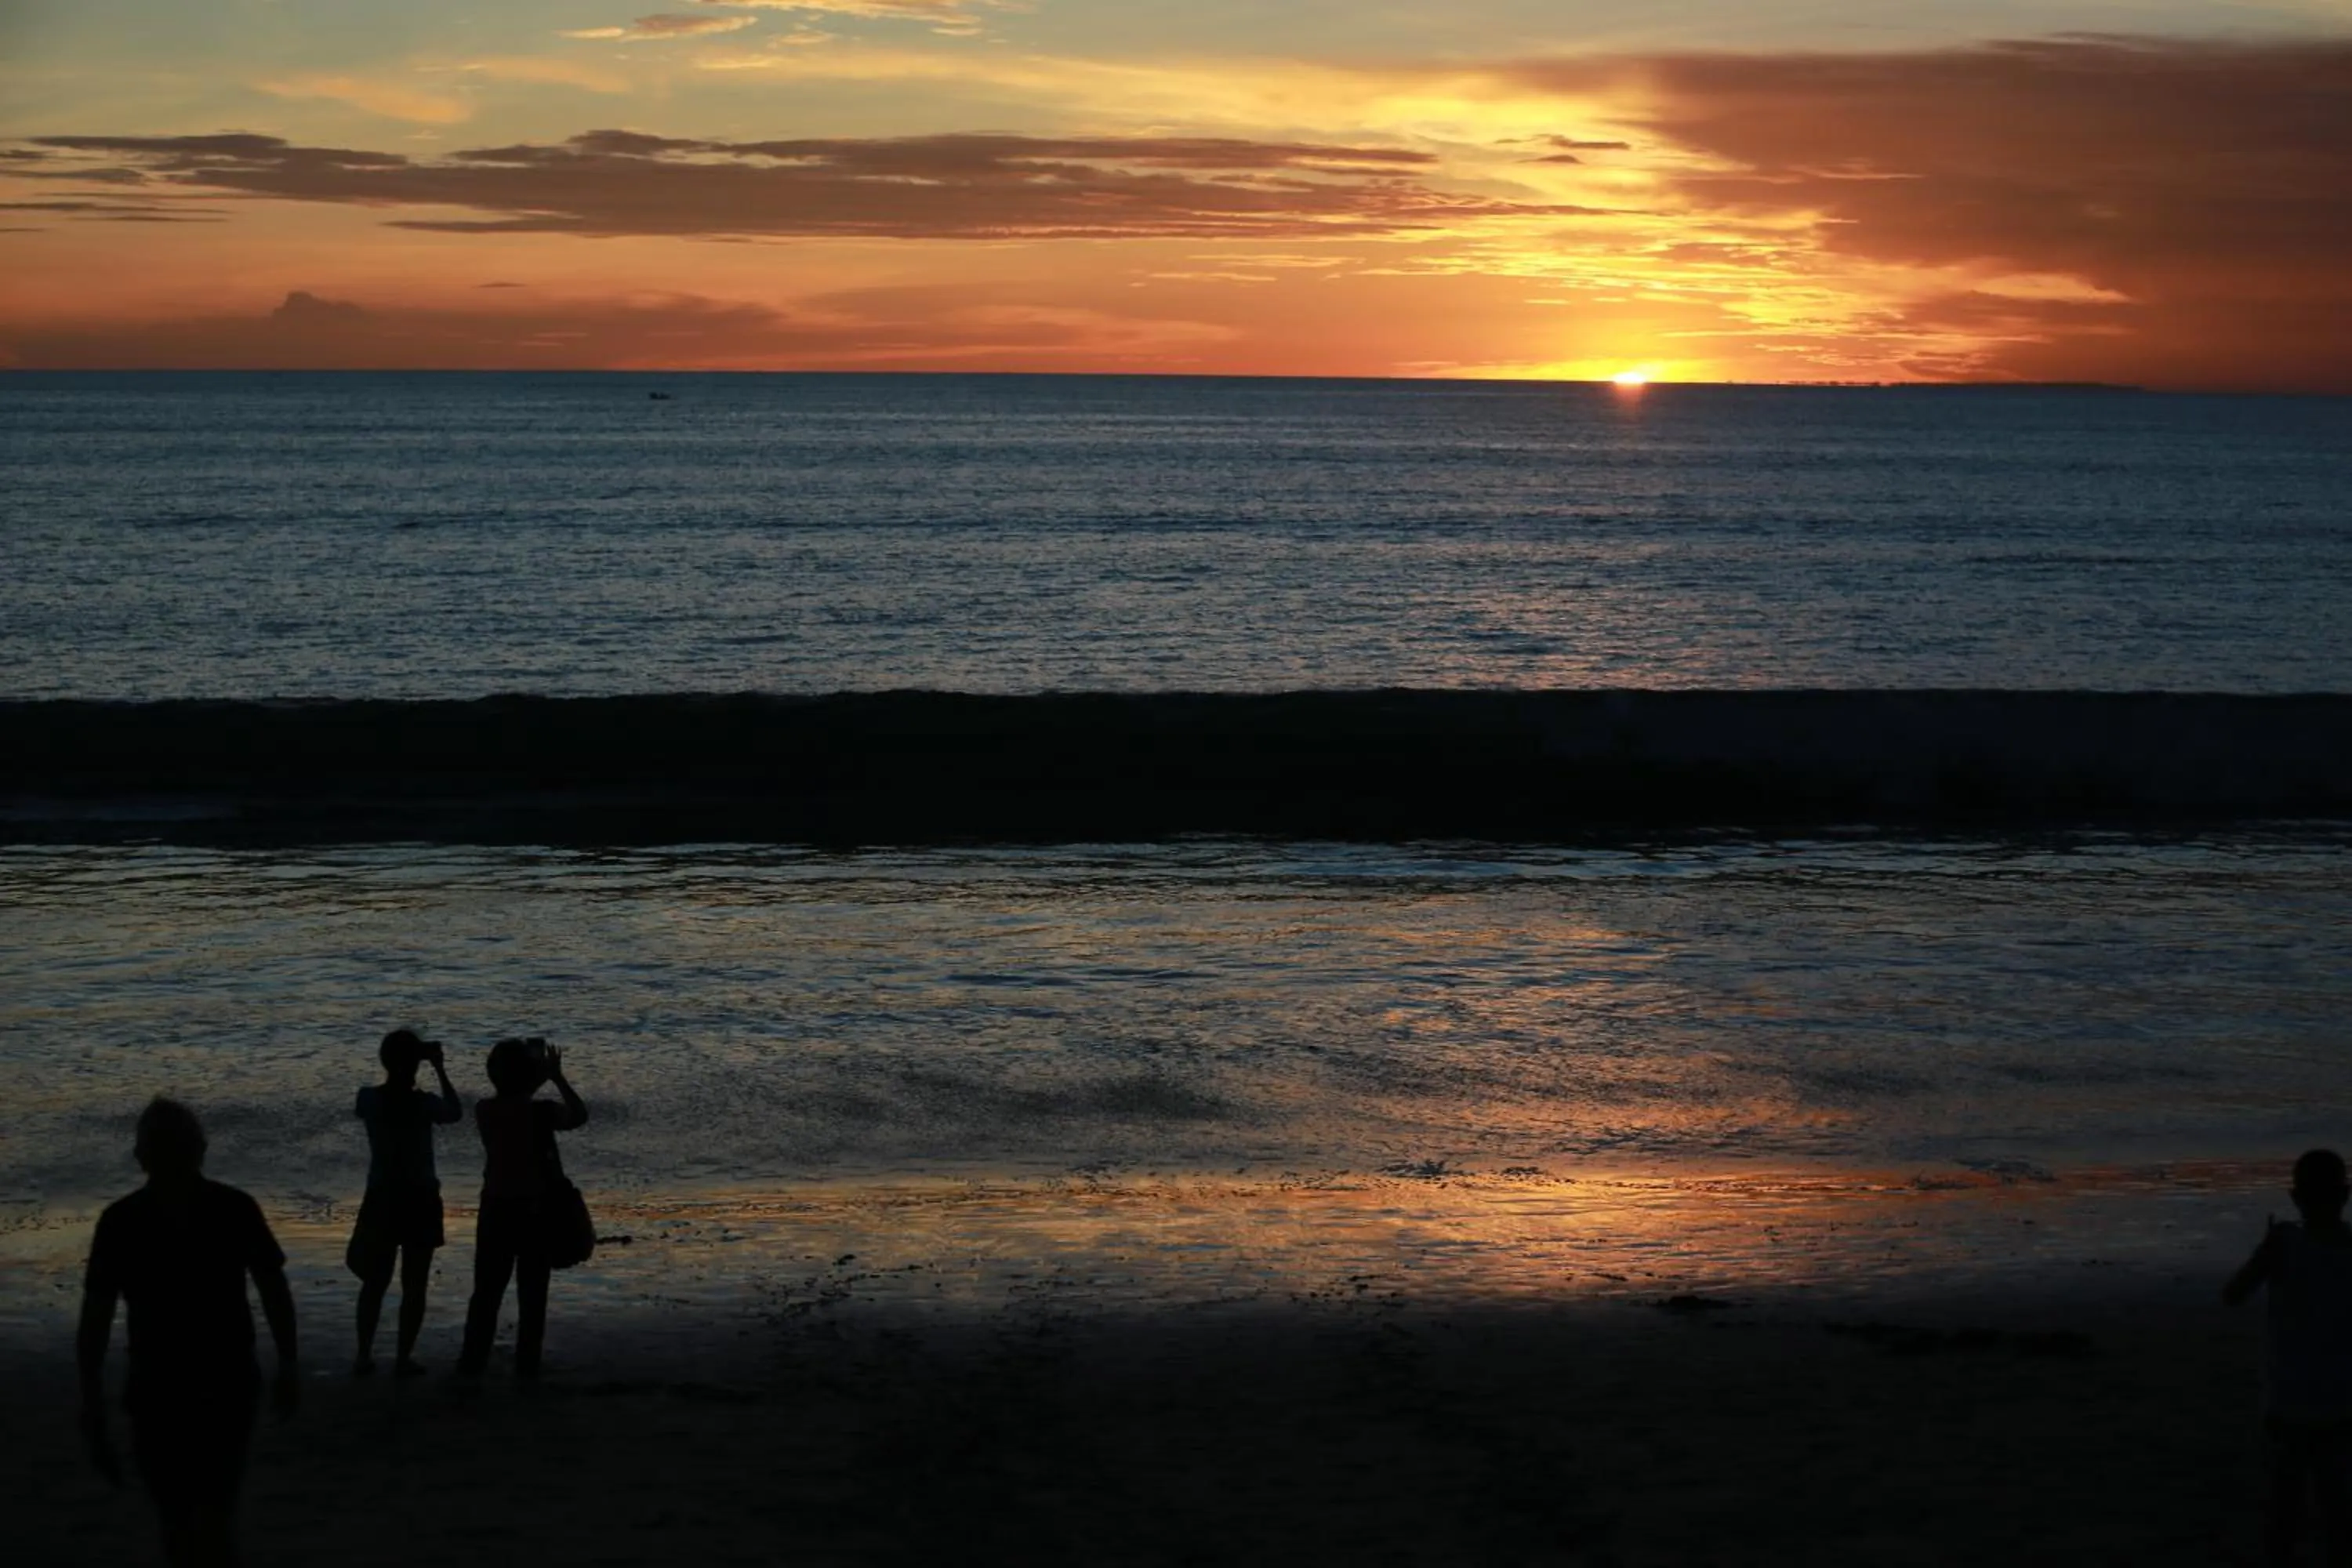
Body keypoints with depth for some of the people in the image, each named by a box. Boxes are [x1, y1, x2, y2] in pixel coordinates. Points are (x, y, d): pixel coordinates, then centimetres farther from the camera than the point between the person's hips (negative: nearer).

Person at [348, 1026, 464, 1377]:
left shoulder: (369, 1099, -6)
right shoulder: (422, 1103, -14)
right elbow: (456, 1111, 6)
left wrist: (394, 1071, 18)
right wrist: (440, 1069, 11)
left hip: (382, 1199, 3)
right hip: (419, 1200, -3)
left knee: (375, 1281, 15)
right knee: (414, 1284, 5)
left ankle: (364, 1355, 12)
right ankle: (404, 1358, 3)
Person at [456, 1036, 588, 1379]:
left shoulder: (485, 1111, -3)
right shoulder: (540, 1112, -13)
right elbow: (580, 1116, 4)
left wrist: (540, 1078, 20)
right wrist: (558, 1078, 10)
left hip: (497, 1209, 3)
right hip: (536, 1211, -3)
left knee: (487, 1290, 10)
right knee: (531, 1293, 3)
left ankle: (473, 1360, 8)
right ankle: (526, 1364, 1)